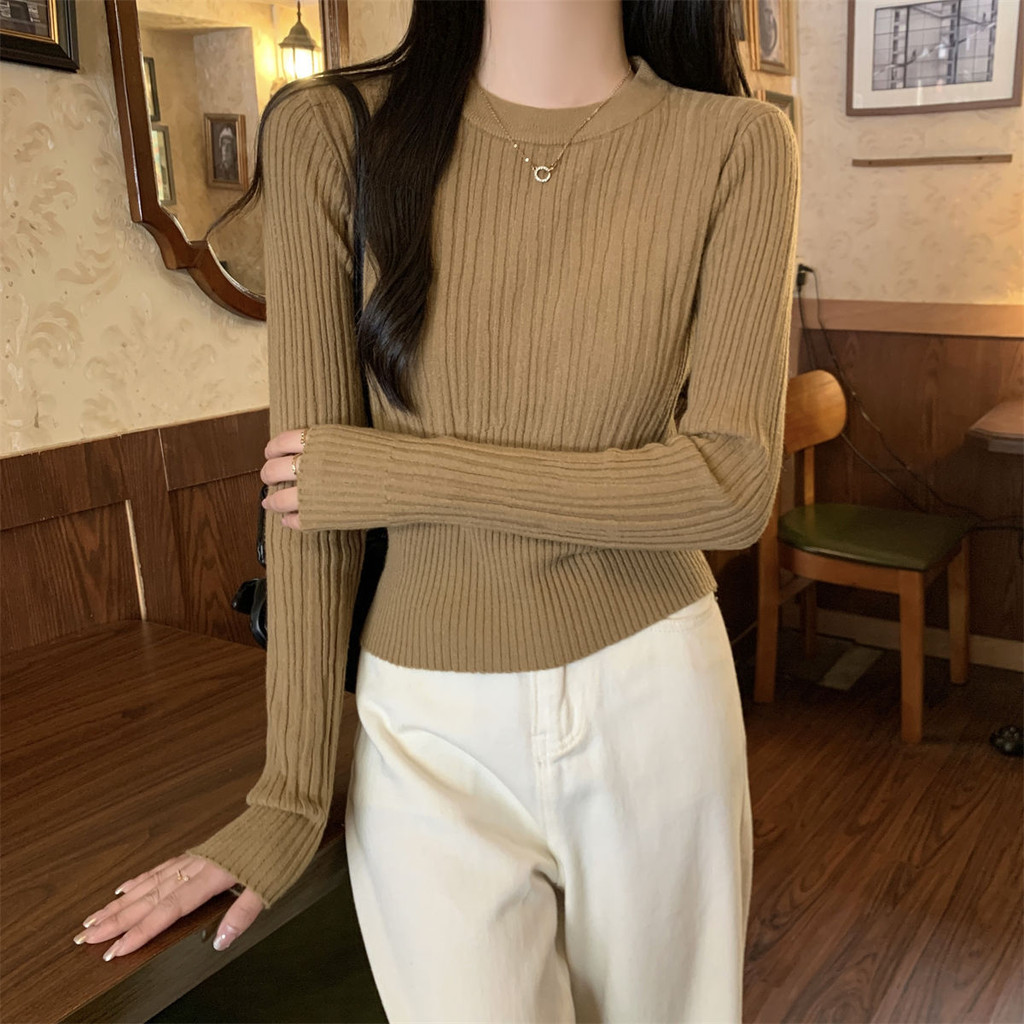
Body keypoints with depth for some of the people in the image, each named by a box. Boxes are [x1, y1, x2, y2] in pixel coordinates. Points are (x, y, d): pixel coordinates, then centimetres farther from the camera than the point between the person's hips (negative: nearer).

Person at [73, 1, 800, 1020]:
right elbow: (311, 498, -7)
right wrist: (289, 794, -2)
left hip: (657, 702, 1)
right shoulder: (330, 132, -7)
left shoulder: (735, 146, -8)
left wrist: (405, 475, -18)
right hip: (432, 733, 0)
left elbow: (731, 488, -14)